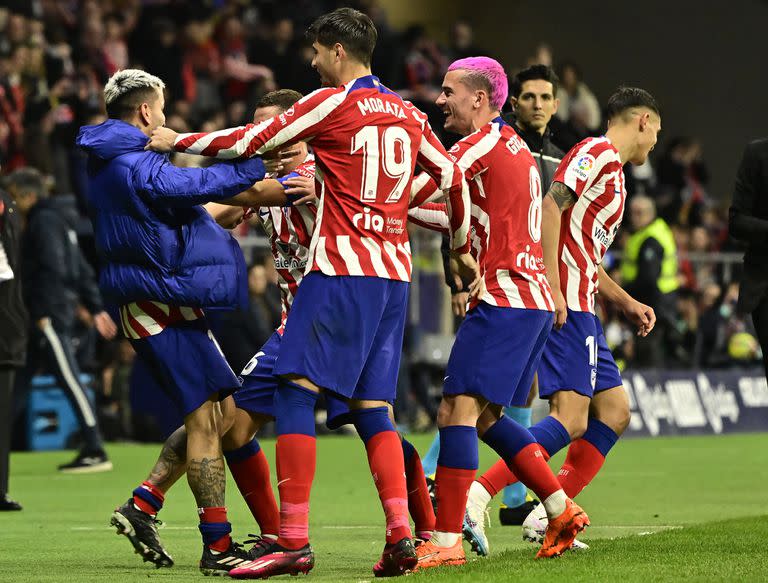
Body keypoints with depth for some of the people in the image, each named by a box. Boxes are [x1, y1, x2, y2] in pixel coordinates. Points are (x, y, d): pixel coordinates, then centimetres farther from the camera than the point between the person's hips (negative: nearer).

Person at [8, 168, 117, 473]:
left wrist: (43, 312, -22)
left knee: (69, 380, -9)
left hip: (49, 316, -10)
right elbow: (83, 270, 21)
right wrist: (96, 308, 21)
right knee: (16, 383, 10)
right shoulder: (58, 219, 20)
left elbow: (52, 270, -20)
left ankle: (95, 453, -9)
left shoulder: (44, 222, -10)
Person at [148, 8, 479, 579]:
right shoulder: (406, 114, 15)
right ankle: (401, 536, -5)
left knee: (296, 391, -6)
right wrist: (462, 249, 33)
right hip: (395, 274, 7)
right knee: (372, 406, 8)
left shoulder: (333, 103, -5)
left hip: (342, 272, -7)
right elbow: (453, 175, 21)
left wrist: (176, 141, 11)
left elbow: (250, 142, -2)